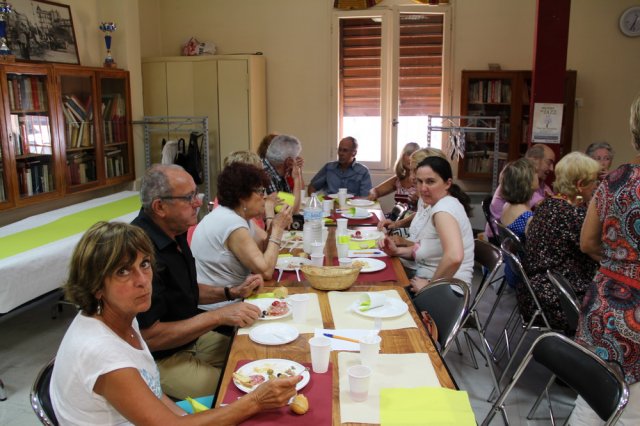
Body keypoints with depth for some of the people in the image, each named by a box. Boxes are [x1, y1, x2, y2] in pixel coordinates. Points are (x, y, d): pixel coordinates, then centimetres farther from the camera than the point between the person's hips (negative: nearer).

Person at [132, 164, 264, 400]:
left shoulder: (175, 232, 1)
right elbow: (149, 337, -26)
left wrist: (232, 293, 2)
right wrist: (218, 316, -24)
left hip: (190, 336, 9)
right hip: (159, 359, -9)